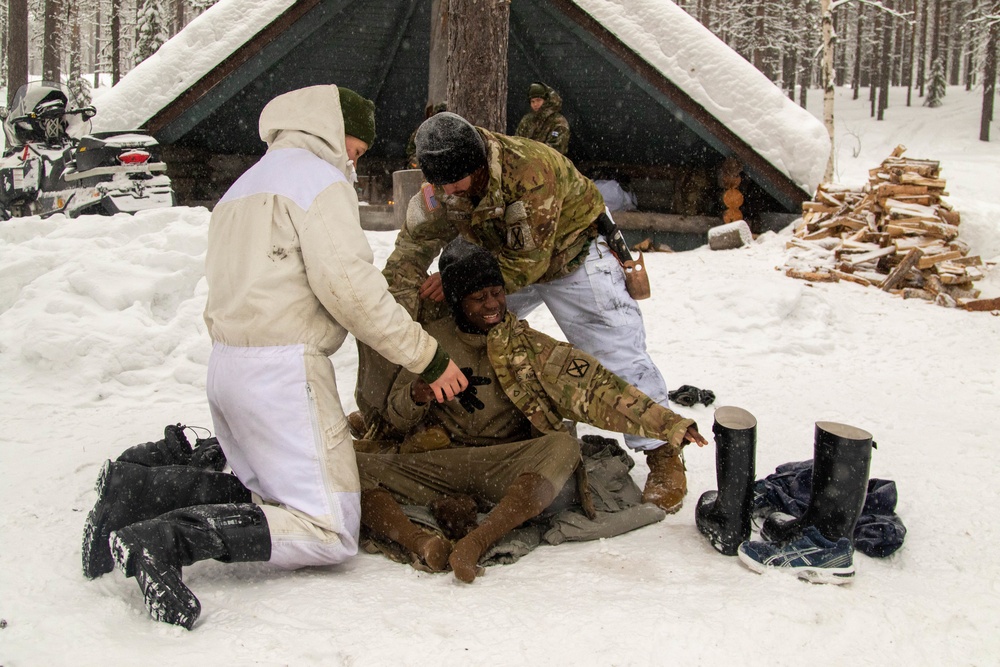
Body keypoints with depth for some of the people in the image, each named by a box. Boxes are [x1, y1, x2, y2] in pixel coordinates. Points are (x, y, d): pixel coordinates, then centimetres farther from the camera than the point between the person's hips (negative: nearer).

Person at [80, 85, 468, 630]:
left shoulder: (247, 184, 25)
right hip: (283, 368, -10)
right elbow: (348, 283, -17)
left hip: (226, 364, 10)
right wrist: (426, 356, -12)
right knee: (329, 530, -8)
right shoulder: (319, 177, -5)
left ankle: (135, 491, 2)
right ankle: (165, 540, -23)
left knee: (268, 494, 19)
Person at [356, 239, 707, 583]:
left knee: (563, 446, -32)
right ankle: (419, 541, -41)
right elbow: (398, 419, 10)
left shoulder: (527, 346, 1)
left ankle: (475, 543, -43)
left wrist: (668, 425, -18)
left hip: (503, 467, -1)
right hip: (437, 462, 1)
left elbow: (593, 385, -9)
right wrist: (415, 398, -15)